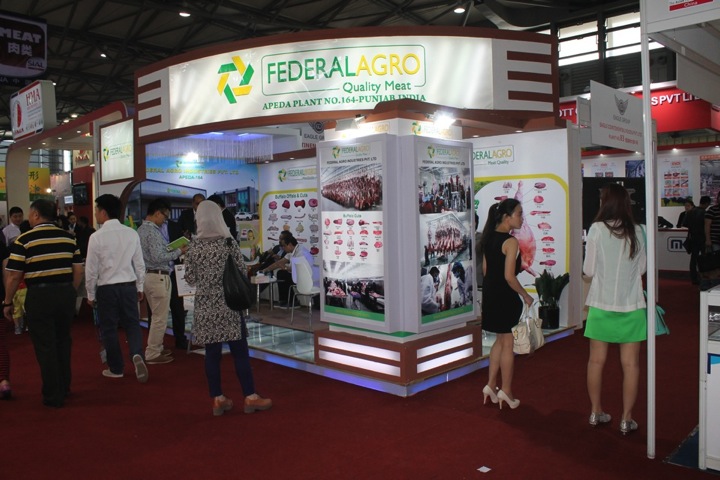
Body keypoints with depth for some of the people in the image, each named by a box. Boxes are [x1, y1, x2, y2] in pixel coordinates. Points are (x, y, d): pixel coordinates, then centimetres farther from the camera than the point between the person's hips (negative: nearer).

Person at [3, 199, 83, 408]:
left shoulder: (24, 240, -7)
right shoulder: (68, 238, 5)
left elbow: (14, 276, -7)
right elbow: (78, 271, 6)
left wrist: (8, 302, 5)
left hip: (39, 296, -4)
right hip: (66, 293, 4)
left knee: (45, 347, 5)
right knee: (63, 343, 18)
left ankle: (53, 396, 12)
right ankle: (64, 389, 29)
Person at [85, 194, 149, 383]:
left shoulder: (97, 236, -11)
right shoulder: (132, 233, -2)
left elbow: (91, 269, -6)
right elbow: (139, 264, 4)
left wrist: (91, 294, 5)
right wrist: (140, 288, 15)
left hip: (106, 288, -2)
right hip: (129, 286, 3)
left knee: (109, 328, 11)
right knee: (132, 324, 13)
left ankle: (116, 368, 20)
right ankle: (137, 355, -11)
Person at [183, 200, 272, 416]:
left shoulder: (193, 247, 0)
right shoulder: (229, 243, -7)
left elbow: (190, 278, 2)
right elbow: (242, 273, -5)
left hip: (205, 306, 3)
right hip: (228, 305, -3)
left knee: (212, 352, 8)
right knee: (240, 352, 3)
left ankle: (218, 399, 15)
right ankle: (250, 397, 9)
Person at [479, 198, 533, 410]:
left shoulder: (489, 238, 7)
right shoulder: (511, 241, -18)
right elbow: (509, 276, -21)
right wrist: (525, 295, -9)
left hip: (489, 295, 8)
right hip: (505, 297, -8)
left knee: (501, 340, 20)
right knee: (508, 344, 6)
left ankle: (491, 385, 23)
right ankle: (506, 391, 17)